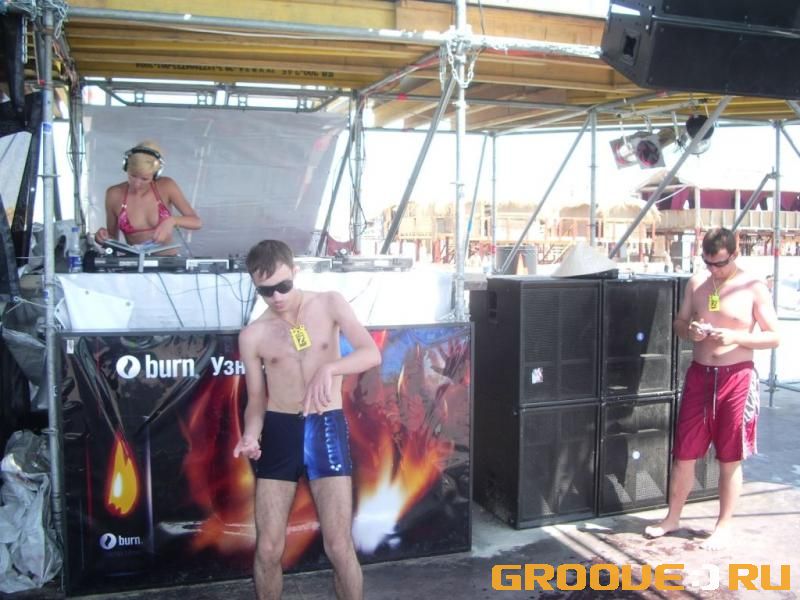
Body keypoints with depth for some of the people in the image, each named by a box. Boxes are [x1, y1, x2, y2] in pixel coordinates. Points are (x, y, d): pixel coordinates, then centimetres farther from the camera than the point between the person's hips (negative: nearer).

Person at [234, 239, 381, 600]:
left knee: (339, 547, -3)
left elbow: (372, 354, -11)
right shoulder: (252, 336, 2)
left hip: (327, 426, -1)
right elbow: (256, 400, 7)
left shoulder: (329, 304, -1)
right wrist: (251, 436, -14)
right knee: (268, 548, 4)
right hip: (279, 431, 2)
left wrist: (328, 369, -29)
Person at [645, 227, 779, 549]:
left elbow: (774, 337, -5)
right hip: (699, 375, 4)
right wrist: (689, 330, -10)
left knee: (730, 458, 6)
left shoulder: (753, 287, -6)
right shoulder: (696, 283, 5)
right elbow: (678, 323, 13)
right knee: (683, 453, 9)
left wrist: (735, 337, -21)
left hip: (736, 378, -3)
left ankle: (723, 526, 21)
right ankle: (672, 517, 25)